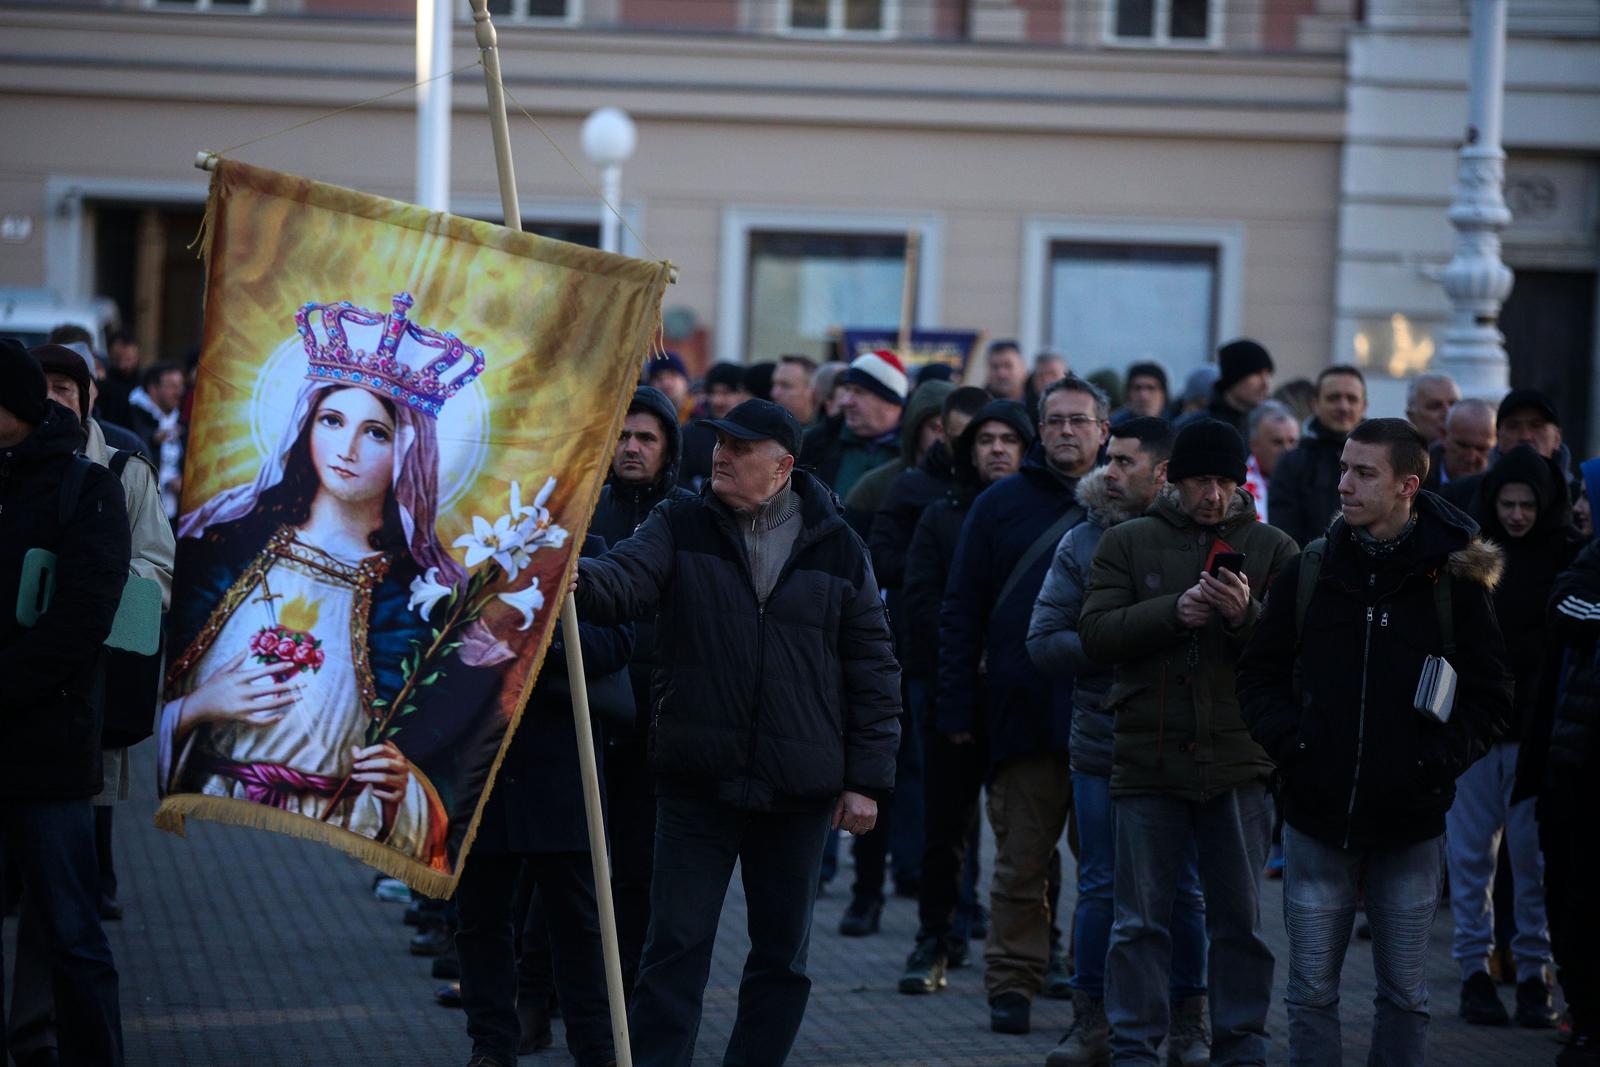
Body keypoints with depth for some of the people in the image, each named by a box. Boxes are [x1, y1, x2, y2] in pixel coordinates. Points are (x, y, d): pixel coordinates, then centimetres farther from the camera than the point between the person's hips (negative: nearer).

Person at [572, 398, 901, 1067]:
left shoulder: (838, 550, 3)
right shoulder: (681, 529, 2)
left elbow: (873, 669, 5)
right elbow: (625, 581, -16)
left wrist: (867, 780, 1)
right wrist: (577, 579, -40)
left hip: (798, 789, 1)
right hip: (695, 785, -1)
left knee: (782, 956, 10)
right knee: (676, 949, -3)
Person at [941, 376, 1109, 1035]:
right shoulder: (1002, 506, 7)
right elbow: (961, 613, 7)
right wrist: (959, 708, 0)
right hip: (1026, 714, 0)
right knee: (1021, 862, 2)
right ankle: (1012, 984, 8)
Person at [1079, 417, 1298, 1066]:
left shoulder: (1273, 549, 6)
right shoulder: (1128, 543, 7)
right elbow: (1096, 634, -4)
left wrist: (1247, 616, -19)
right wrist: (1174, 611, -16)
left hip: (1239, 762, 0)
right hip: (1147, 757, 0)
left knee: (1239, 918, 7)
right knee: (1141, 920, 3)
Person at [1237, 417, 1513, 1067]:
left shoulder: (1453, 579, -3)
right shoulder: (1310, 572, 2)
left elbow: (1489, 694, 2)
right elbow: (1261, 672, 10)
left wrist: (1442, 758, -10)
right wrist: (1288, 743, -5)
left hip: (1410, 824, -1)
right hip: (1317, 817, 1)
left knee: (1404, 992, 8)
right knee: (1312, 991, 6)